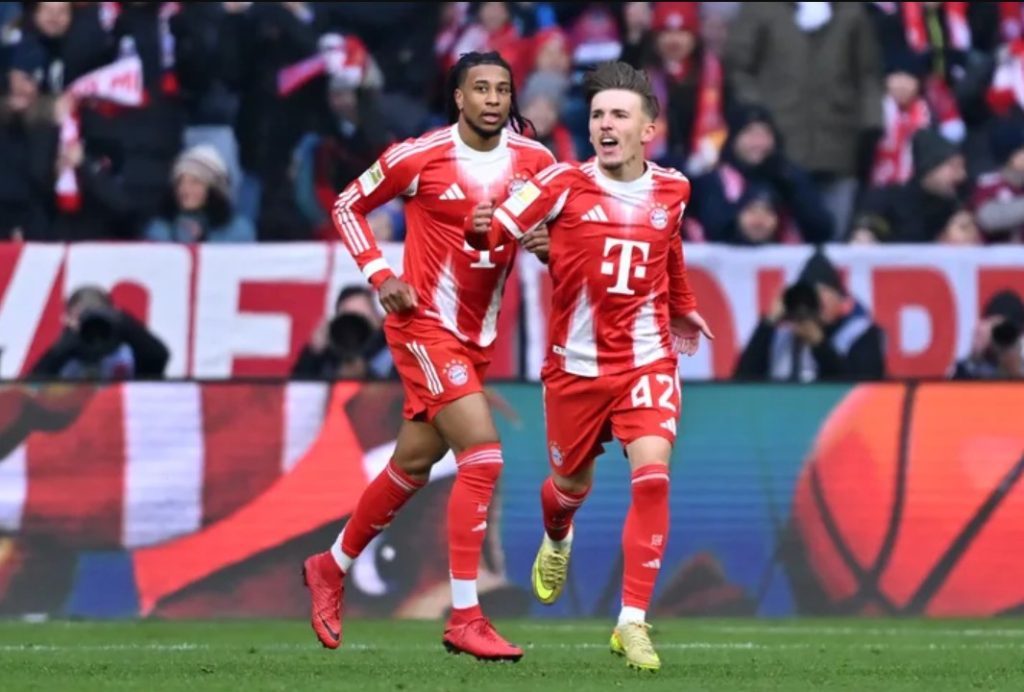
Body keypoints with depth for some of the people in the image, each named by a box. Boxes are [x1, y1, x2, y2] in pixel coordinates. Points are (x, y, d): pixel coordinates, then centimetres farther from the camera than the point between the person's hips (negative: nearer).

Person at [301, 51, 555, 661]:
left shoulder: (535, 160, -1)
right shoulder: (419, 157, -11)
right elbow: (348, 206, 2)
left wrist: (546, 244, -13)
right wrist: (380, 275, -10)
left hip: (479, 336, 6)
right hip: (426, 325, -6)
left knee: (413, 465, 16)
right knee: (483, 456, -18)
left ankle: (332, 569, 38)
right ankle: (465, 618, -15)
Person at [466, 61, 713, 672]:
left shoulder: (671, 190, 1)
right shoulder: (565, 184, -10)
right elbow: (503, 227, -20)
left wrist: (682, 308, 34)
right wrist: (482, 228, -42)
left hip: (648, 359, 1)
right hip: (577, 364, -1)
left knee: (652, 476, -18)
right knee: (573, 484, 15)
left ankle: (633, 622, -13)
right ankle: (556, 541, 55)